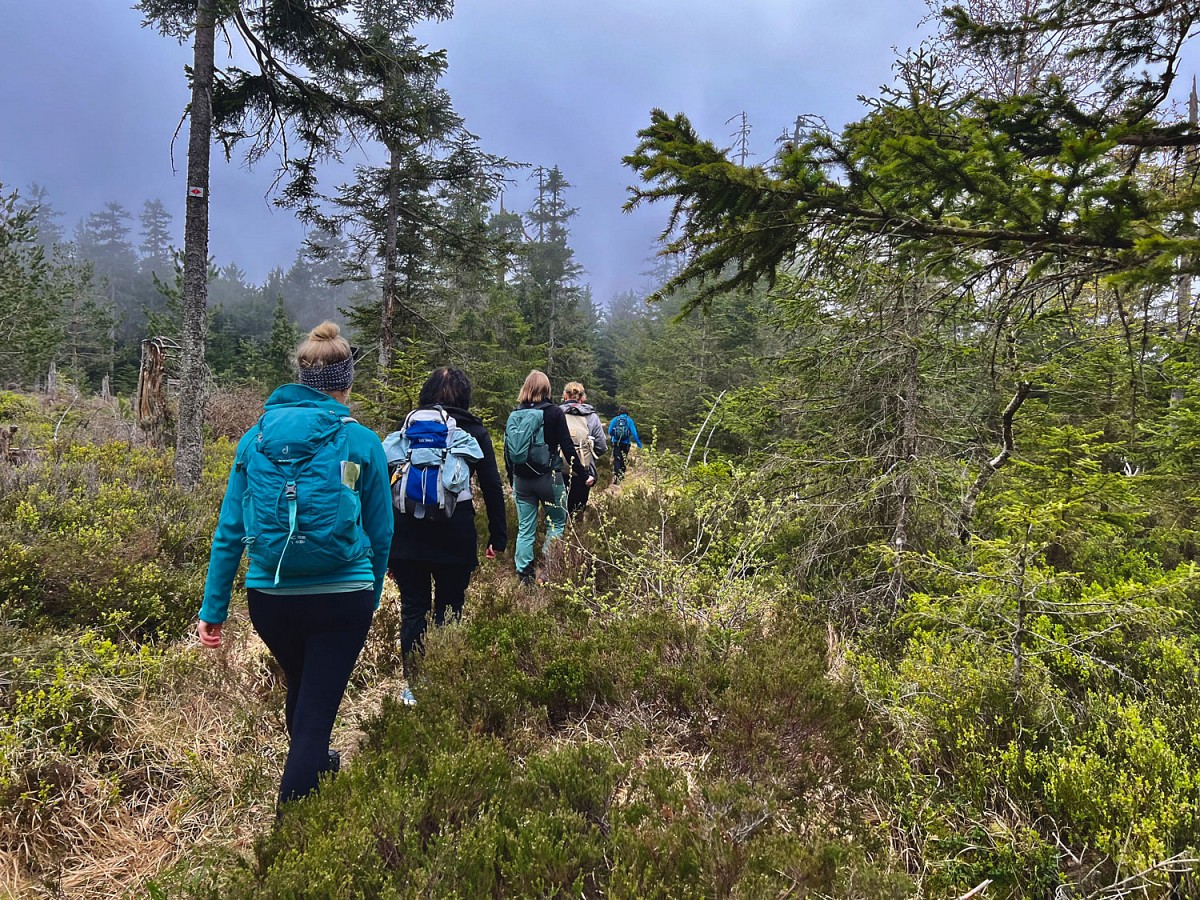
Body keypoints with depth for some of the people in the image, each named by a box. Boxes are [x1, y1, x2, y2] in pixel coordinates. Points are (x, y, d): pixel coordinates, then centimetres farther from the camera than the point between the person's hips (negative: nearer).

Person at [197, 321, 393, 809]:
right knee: (316, 706, 5)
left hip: (269, 599, 4)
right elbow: (380, 533, 1)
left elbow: (229, 531, 2)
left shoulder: (256, 437, 1)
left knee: (301, 687, 29)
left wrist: (212, 609, 7)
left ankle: (311, 764, 56)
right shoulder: (361, 442, -6)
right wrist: (370, 596, 16)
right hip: (342, 598, -4)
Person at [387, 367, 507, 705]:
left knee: (413, 609, 9)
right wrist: (498, 537, 8)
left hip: (408, 534, 1)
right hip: (456, 536, -1)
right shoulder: (474, 432, 4)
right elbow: (492, 487, 3)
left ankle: (412, 686, 14)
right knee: (449, 610, 9)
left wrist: (385, 546, 9)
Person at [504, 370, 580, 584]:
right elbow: (567, 446, -8)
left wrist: (512, 480, 21)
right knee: (556, 524, 11)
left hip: (522, 479, 4)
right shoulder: (554, 413, -8)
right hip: (548, 477, -4)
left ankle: (524, 574, 13)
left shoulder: (514, 415, 5)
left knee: (525, 529, 12)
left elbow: (508, 450, 11)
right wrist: (582, 471, 2)